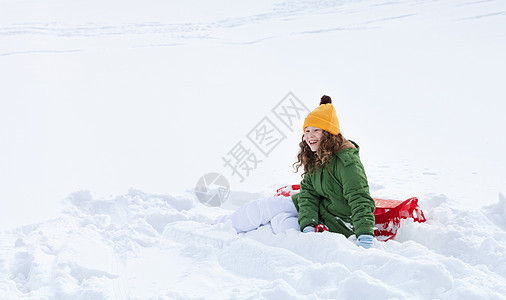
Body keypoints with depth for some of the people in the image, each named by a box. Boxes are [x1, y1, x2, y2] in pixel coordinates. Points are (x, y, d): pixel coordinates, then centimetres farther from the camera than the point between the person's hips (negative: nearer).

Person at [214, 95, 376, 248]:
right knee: (268, 205, 0)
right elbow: (308, 192, -4)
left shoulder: (347, 161, -25)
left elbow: (361, 200, -30)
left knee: (280, 222, -18)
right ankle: (220, 224, 16)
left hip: (338, 225, -8)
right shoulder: (314, 157, 0)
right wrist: (308, 224, -21)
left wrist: (365, 236, -41)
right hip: (317, 209, 8)